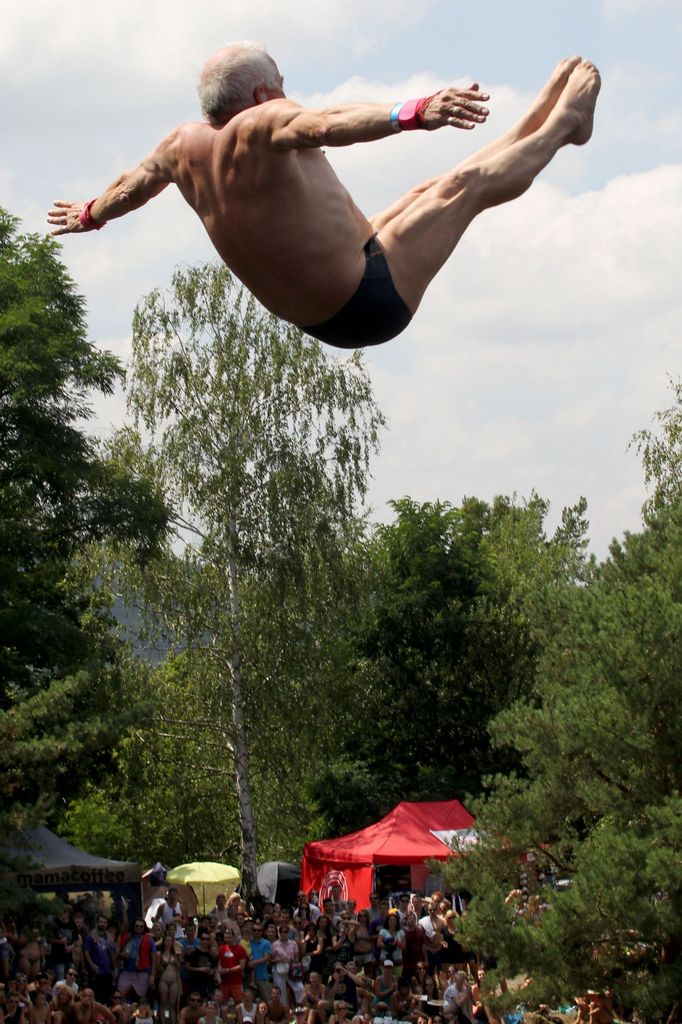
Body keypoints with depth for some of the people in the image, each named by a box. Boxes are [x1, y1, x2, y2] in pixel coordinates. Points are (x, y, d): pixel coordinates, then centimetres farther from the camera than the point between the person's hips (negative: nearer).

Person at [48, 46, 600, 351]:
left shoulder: (182, 147, 1)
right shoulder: (259, 128, -24)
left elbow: (133, 184, 23)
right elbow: (328, 125, -45)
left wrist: (89, 215, 44)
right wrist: (414, 113, -58)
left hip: (320, 320, 10)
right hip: (372, 300, -9)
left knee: (428, 193, 23)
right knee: (466, 183, 4)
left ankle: (544, 119, 35)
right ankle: (561, 124, 25)